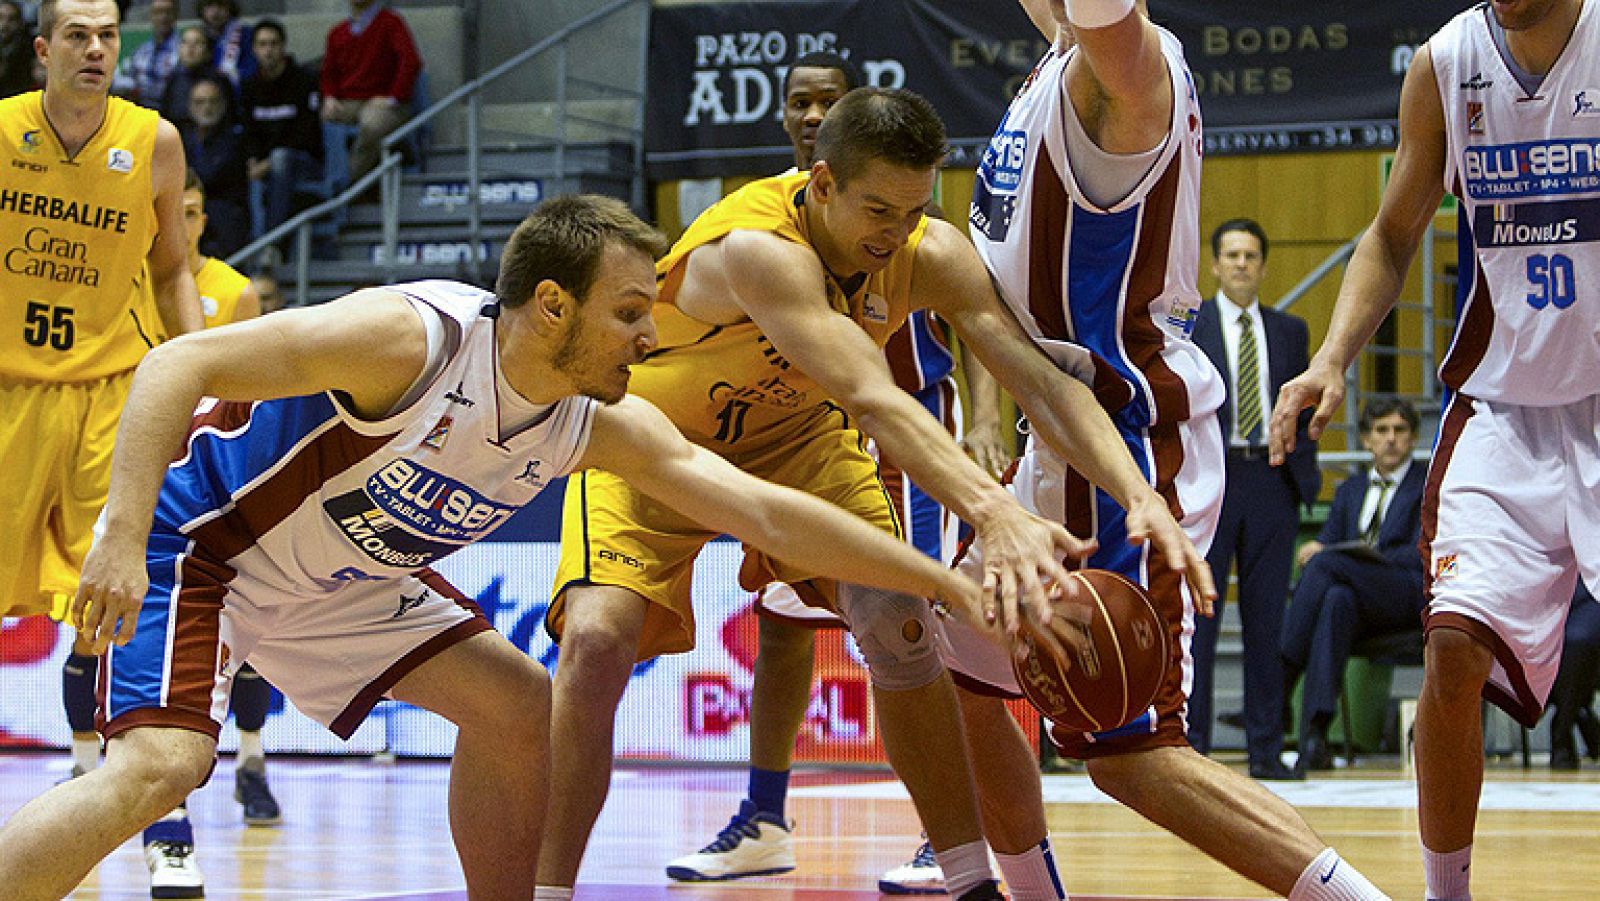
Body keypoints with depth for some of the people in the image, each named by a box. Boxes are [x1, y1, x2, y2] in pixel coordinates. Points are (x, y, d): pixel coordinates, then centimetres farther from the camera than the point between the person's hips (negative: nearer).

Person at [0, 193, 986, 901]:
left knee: (517, 707, 5)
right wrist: (125, 538, -42)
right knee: (157, 767, -28)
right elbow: (178, 363, -32)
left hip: (338, 574, 8)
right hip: (201, 539, -8)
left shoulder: (603, 424, -9)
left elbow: (765, 512, -7)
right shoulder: (413, 336, -31)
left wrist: (947, 583, -11)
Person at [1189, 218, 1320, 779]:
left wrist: (1305, 474, 5)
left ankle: (1266, 748, 6)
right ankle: (1191, 745, -1)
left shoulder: (1290, 331, 14)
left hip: (1272, 482, 3)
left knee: (1267, 618, 3)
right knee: (1197, 615, -4)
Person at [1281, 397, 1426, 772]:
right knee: (1337, 600, -37)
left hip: (1411, 597, -4)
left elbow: (1422, 556, -3)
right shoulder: (1351, 489, 28)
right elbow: (1327, 540, 17)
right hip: (1361, 605, 4)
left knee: (1327, 563, -32)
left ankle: (1274, 694, -39)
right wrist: (1313, 549, -9)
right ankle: (1314, 735, -52)